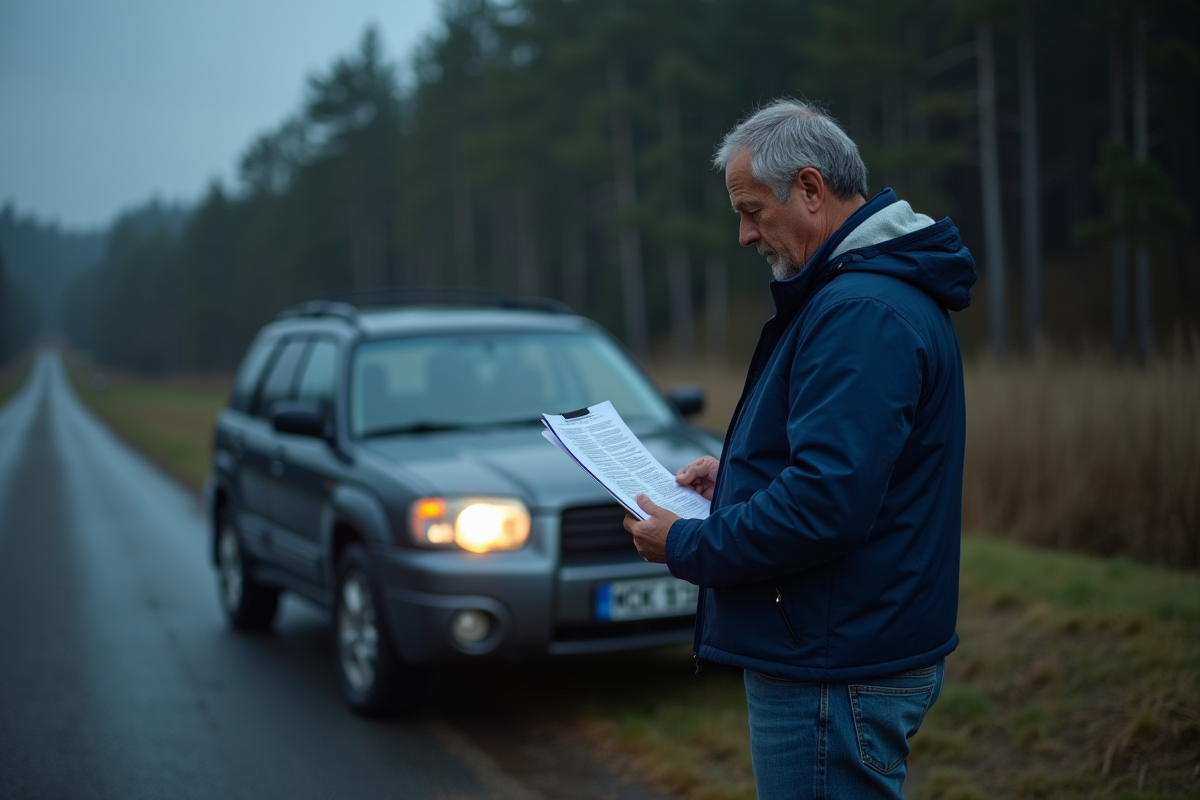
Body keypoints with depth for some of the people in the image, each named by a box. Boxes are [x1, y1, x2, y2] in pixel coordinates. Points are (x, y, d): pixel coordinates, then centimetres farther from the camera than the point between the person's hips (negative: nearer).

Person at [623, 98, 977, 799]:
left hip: (837, 677, -11)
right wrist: (736, 476, 13)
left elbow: (826, 505, -29)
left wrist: (686, 546, -16)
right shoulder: (882, 288, 14)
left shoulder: (865, 314, -22)